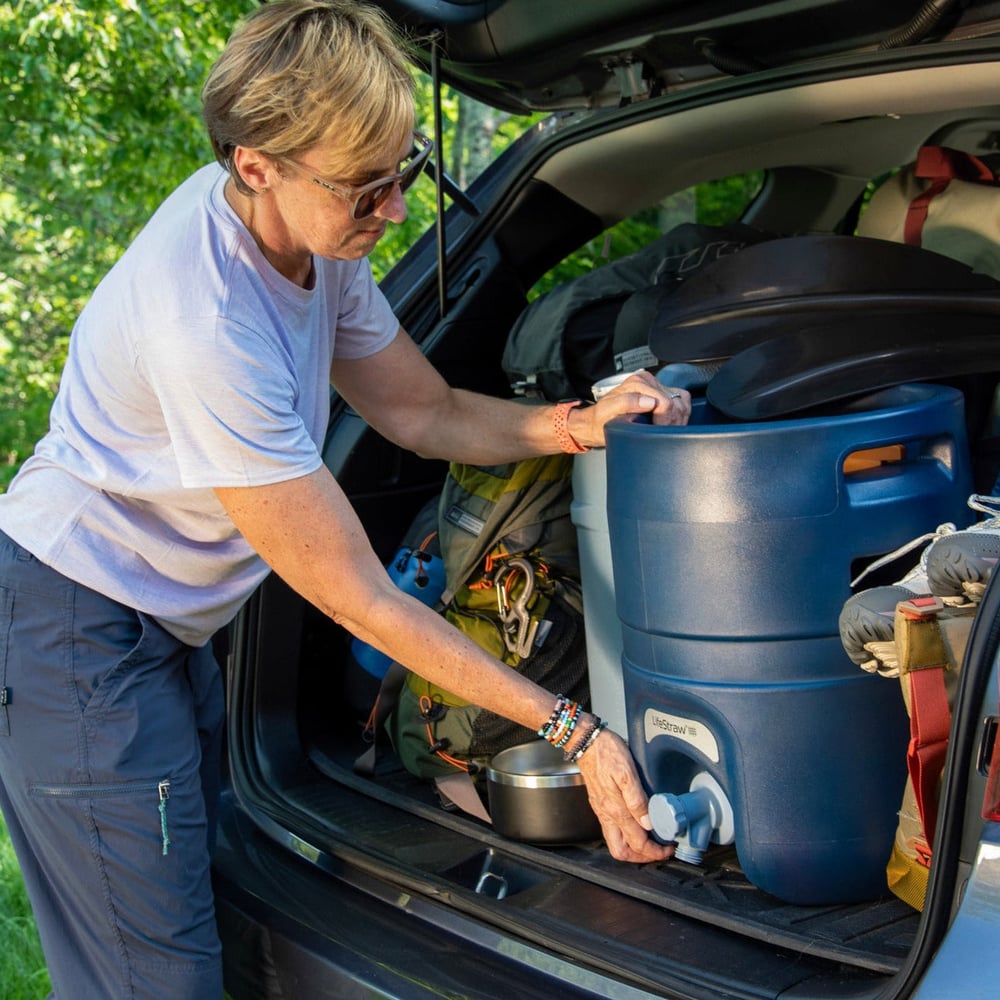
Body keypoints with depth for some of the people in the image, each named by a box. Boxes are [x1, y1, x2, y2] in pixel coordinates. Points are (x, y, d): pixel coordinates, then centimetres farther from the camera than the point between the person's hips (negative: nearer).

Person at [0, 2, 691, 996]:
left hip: (167, 623, 9)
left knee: (205, 908, 15)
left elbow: (421, 410, 8)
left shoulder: (308, 225, -5)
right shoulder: (204, 325, -32)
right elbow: (355, 595, -27)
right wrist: (568, 729, -25)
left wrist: (582, 422, -11)